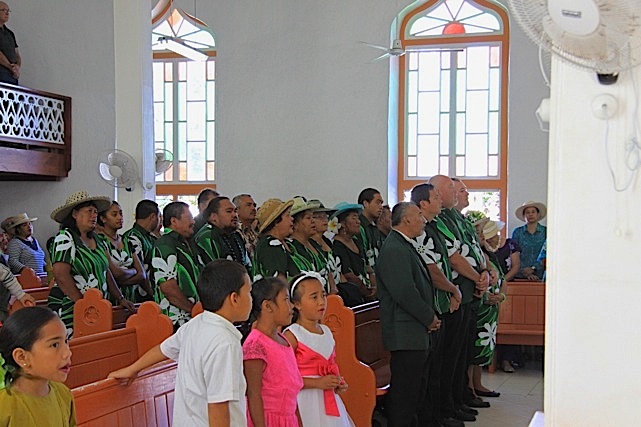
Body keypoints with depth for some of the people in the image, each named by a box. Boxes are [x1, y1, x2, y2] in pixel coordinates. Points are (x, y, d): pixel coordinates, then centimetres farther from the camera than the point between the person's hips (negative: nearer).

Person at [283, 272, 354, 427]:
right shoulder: (292, 335, -10)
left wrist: (338, 384, 6)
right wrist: (317, 382, -20)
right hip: (306, 402, -6)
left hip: (329, 401, 7)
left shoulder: (326, 331, 12)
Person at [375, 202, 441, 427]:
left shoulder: (405, 247, 17)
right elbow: (405, 293, -23)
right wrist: (430, 318, -11)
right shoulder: (394, 250, -17)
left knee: (419, 389, 18)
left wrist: (430, 317, 10)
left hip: (418, 334, 11)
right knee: (405, 391, -4)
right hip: (407, 335, -11)